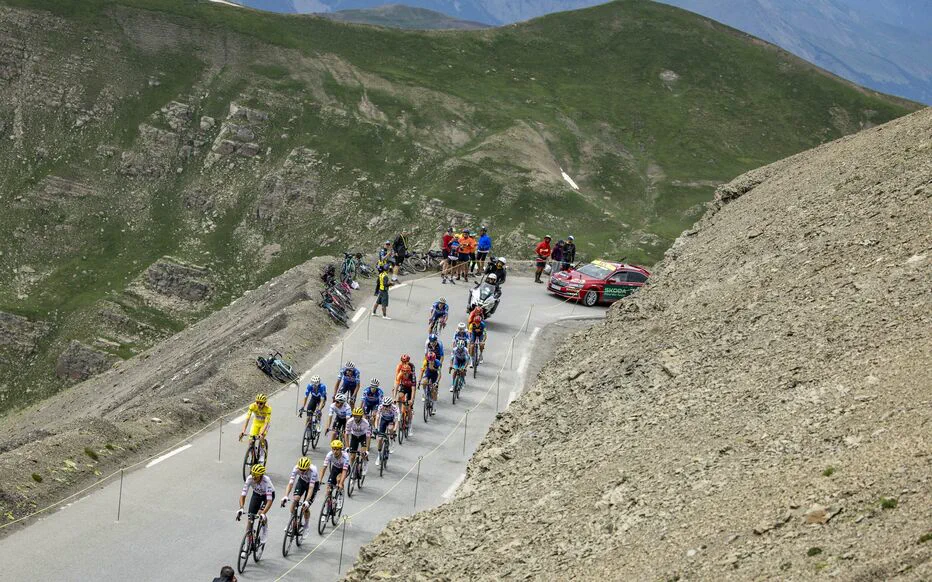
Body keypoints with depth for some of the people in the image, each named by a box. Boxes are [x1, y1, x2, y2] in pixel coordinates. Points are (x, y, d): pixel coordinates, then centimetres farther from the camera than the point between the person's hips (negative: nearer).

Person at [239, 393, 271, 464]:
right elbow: (247, 419, -32)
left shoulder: (268, 409, -32)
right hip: (256, 423, 2)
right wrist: (243, 431, -42)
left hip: (264, 423, -2)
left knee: (261, 438, -26)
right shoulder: (252, 406, -27)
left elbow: (266, 423, -37)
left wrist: (262, 433, -51)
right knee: (251, 439, -16)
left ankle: (262, 455, -3)